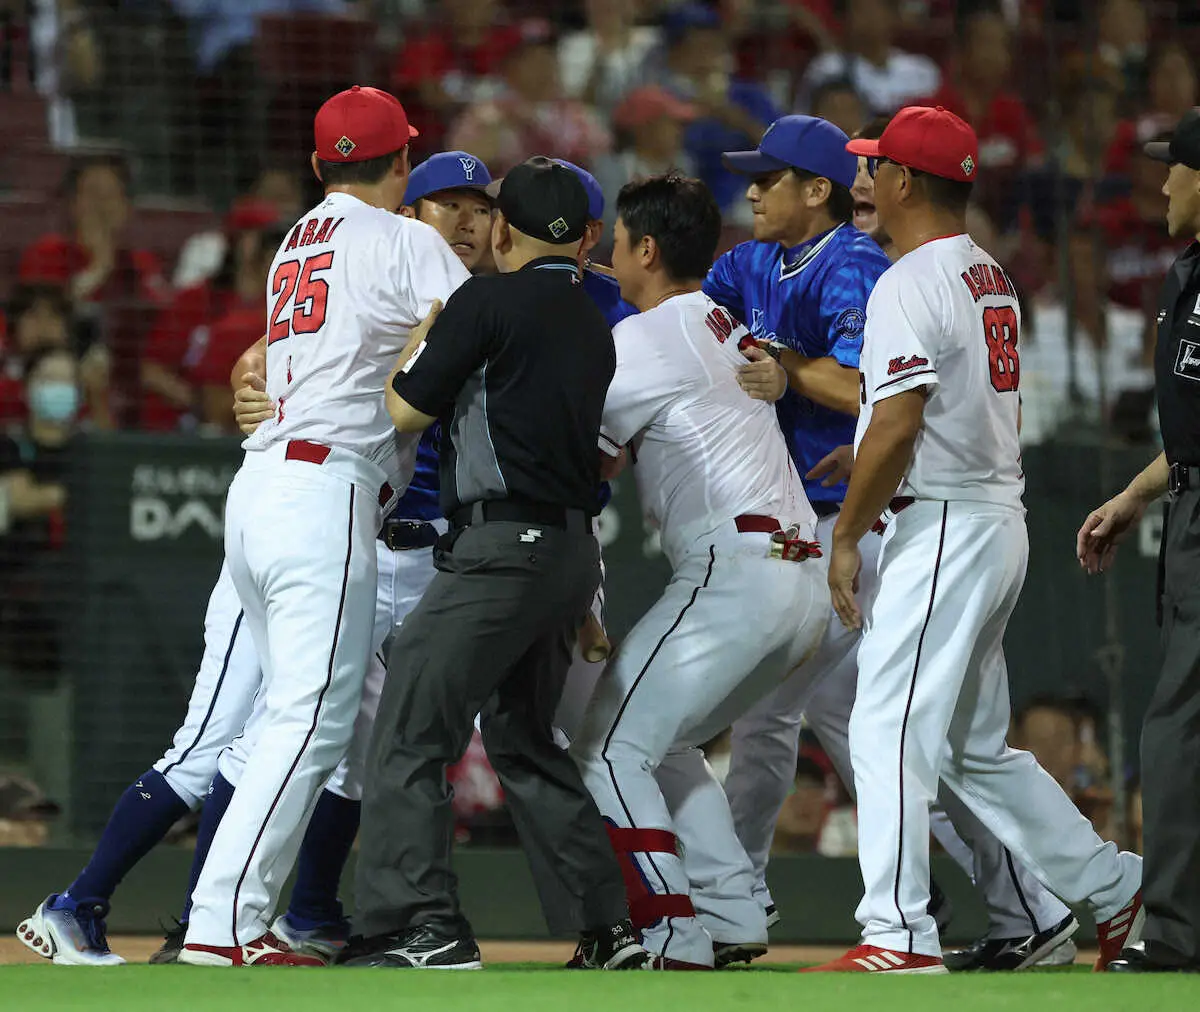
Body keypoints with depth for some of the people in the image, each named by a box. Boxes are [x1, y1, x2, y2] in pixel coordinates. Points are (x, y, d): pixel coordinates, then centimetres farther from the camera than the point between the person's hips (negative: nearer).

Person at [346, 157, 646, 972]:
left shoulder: (489, 301, -7)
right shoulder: (595, 325, 16)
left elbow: (405, 412, -3)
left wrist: (416, 344, 14)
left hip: (502, 549, -8)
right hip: (574, 548, 8)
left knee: (409, 736, -6)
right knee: (524, 739, 18)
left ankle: (425, 927, -14)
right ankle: (607, 928, 13)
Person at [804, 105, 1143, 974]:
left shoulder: (912, 285, -14)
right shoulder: (993, 279, 16)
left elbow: (898, 424, -21)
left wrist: (847, 535, -15)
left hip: (939, 528, -10)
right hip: (999, 523, 10)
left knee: (889, 731, -10)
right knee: (976, 746, 16)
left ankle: (901, 937, -15)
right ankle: (1117, 890, 17)